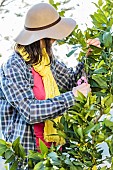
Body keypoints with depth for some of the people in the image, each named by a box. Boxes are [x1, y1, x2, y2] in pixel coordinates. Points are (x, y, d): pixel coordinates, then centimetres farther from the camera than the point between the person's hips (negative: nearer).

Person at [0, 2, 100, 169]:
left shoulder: (46, 58, 4)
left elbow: (71, 80, 16)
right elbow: (31, 112, -26)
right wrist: (71, 96, -25)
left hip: (52, 142, 7)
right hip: (27, 150, -7)